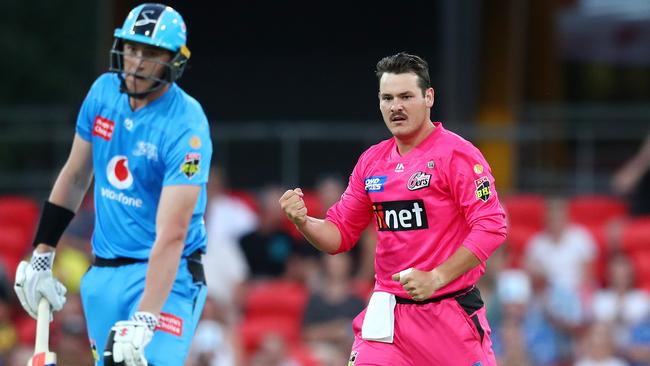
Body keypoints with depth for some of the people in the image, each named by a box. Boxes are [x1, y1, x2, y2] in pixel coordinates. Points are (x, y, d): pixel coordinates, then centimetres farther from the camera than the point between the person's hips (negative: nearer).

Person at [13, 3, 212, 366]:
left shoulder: (186, 128, -19)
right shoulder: (104, 92, 1)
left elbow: (171, 234, -26)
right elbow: (75, 176, 14)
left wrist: (143, 321, -33)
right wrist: (41, 258, 14)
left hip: (164, 272, -6)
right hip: (103, 273, 6)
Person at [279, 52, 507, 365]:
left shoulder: (456, 154, -7)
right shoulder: (371, 162, 11)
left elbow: (491, 227, -15)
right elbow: (339, 234, 17)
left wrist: (436, 278, -20)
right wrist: (303, 222, -5)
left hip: (451, 313, -4)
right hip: (386, 313, 4)